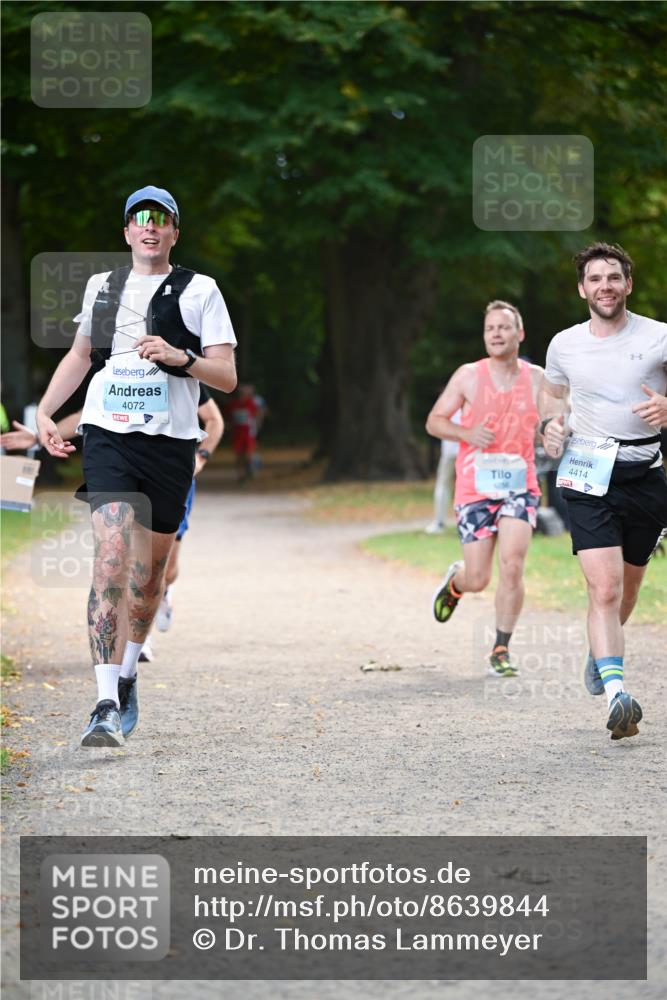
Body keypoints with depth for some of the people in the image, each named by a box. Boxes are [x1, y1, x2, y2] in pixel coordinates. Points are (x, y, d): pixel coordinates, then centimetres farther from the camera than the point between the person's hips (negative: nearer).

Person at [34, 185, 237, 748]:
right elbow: (80, 355, 29)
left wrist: (180, 358, -16)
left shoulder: (199, 291, 6)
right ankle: (107, 706, -21)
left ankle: (127, 677, 33)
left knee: (150, 573, 9)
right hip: (107, 437, 0)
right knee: (112, 561, -17)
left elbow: (227, 377, 2)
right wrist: (44, 411, 18)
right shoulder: (101, 286, 15)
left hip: (171, 443, 0)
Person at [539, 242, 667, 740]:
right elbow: (552, 393, 24)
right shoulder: (564, 344, 5)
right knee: (604, 588, -18)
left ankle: (598, 653, 47)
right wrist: (552, 424, 3)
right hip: (588, 475, -1)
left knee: (627, 588, 16)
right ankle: (617, 693, -25)